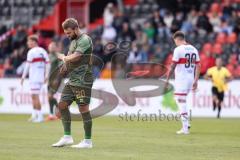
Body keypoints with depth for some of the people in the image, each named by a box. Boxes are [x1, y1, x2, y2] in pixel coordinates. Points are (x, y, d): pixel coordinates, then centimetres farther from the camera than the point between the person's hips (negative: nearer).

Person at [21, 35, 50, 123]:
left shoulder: (31, 52, -9)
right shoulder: (43, 51, 13)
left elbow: (27, 66, -11)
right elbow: (47, 64, 12)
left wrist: (23, 77, -6)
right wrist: (46, 76, 17)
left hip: (34, 78, -8)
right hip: (41, 77, 8)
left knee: (35, 96, -6)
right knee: (34, 96, 16)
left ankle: (40, 116, -10)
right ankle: (34, 115, 17)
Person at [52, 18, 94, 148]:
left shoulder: (85, 40, -13)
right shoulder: (73, 41, 17)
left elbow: (75, 57, -22)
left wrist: (63, 57, -4)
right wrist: (65, 68, 6)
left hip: (82, 80, -9)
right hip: (72, 80, 9)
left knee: (83, 109, -5)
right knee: (62, 105, 6)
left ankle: (88, 141, 2)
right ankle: (67, 137, 11)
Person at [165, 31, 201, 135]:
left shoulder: (178, 49, -10)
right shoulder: (193, 49, 11)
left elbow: (173, 66, -12)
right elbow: (198, 66, 10)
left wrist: (167, 79, -5)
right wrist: (195, 81, 13)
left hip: (181, 78, -7)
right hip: (191, 78, 7)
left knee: (181, 102, -4)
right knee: (181, 101, 22)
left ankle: (185, 128, -6)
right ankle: (186, 123, 16)